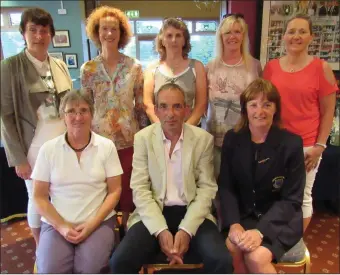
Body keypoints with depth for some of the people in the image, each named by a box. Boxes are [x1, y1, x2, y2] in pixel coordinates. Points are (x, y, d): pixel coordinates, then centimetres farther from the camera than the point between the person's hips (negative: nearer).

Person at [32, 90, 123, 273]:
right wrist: (62, 226, -10)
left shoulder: (107, 146, -1)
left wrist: (91, 224, -11)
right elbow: (39, 197, 3)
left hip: (99, 221, -1)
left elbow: (114, 191, -1)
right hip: (56, 223, 1)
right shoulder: (48, 149, 0)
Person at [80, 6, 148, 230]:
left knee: (129, 188, 9)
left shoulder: (134, 66, -1)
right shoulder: (88, 69, 1)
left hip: (129, 139, 0)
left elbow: (141, 106, 2)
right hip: (100, 139, 1)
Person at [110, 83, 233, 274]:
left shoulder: (204, 139, -1)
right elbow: (140, 189, -5)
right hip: (154, 215, 0)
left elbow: (207, 188, -2)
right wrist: (160, 230, -16)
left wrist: (186, 229, -15)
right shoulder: (143, 138, -1)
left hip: (192, 214, 0)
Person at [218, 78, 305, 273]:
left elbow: (292, 199, -9)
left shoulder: (292, 143, -9)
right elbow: (226, 187, 0)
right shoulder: (232, 139, -1)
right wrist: (233, 223, -17)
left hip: (279, 219, -2)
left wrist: (260, 231, -21)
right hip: (243, 215, 3)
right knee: (230, 249, -25)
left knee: (256, 257, -26)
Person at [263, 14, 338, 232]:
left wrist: (319, 146, -7)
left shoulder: (321, 68, -3)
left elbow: (328, 112, -1)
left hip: (305, 146, -2)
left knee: (302, 197, 9)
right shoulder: (271, 67, 4)